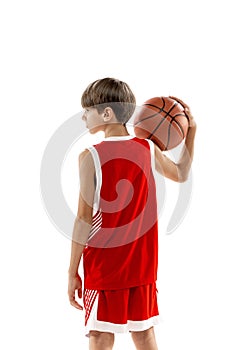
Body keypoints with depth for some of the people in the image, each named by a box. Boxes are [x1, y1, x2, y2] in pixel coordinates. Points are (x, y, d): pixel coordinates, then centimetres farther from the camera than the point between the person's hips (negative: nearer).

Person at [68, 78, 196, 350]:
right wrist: (191, 131, 24)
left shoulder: (91, 157, -13)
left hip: (104, 265, -5)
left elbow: (84, 219, -13)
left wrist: (72, 272, -6)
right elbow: (181, 174, 21)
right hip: (142, 265, 5)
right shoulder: (149, 150, 0)